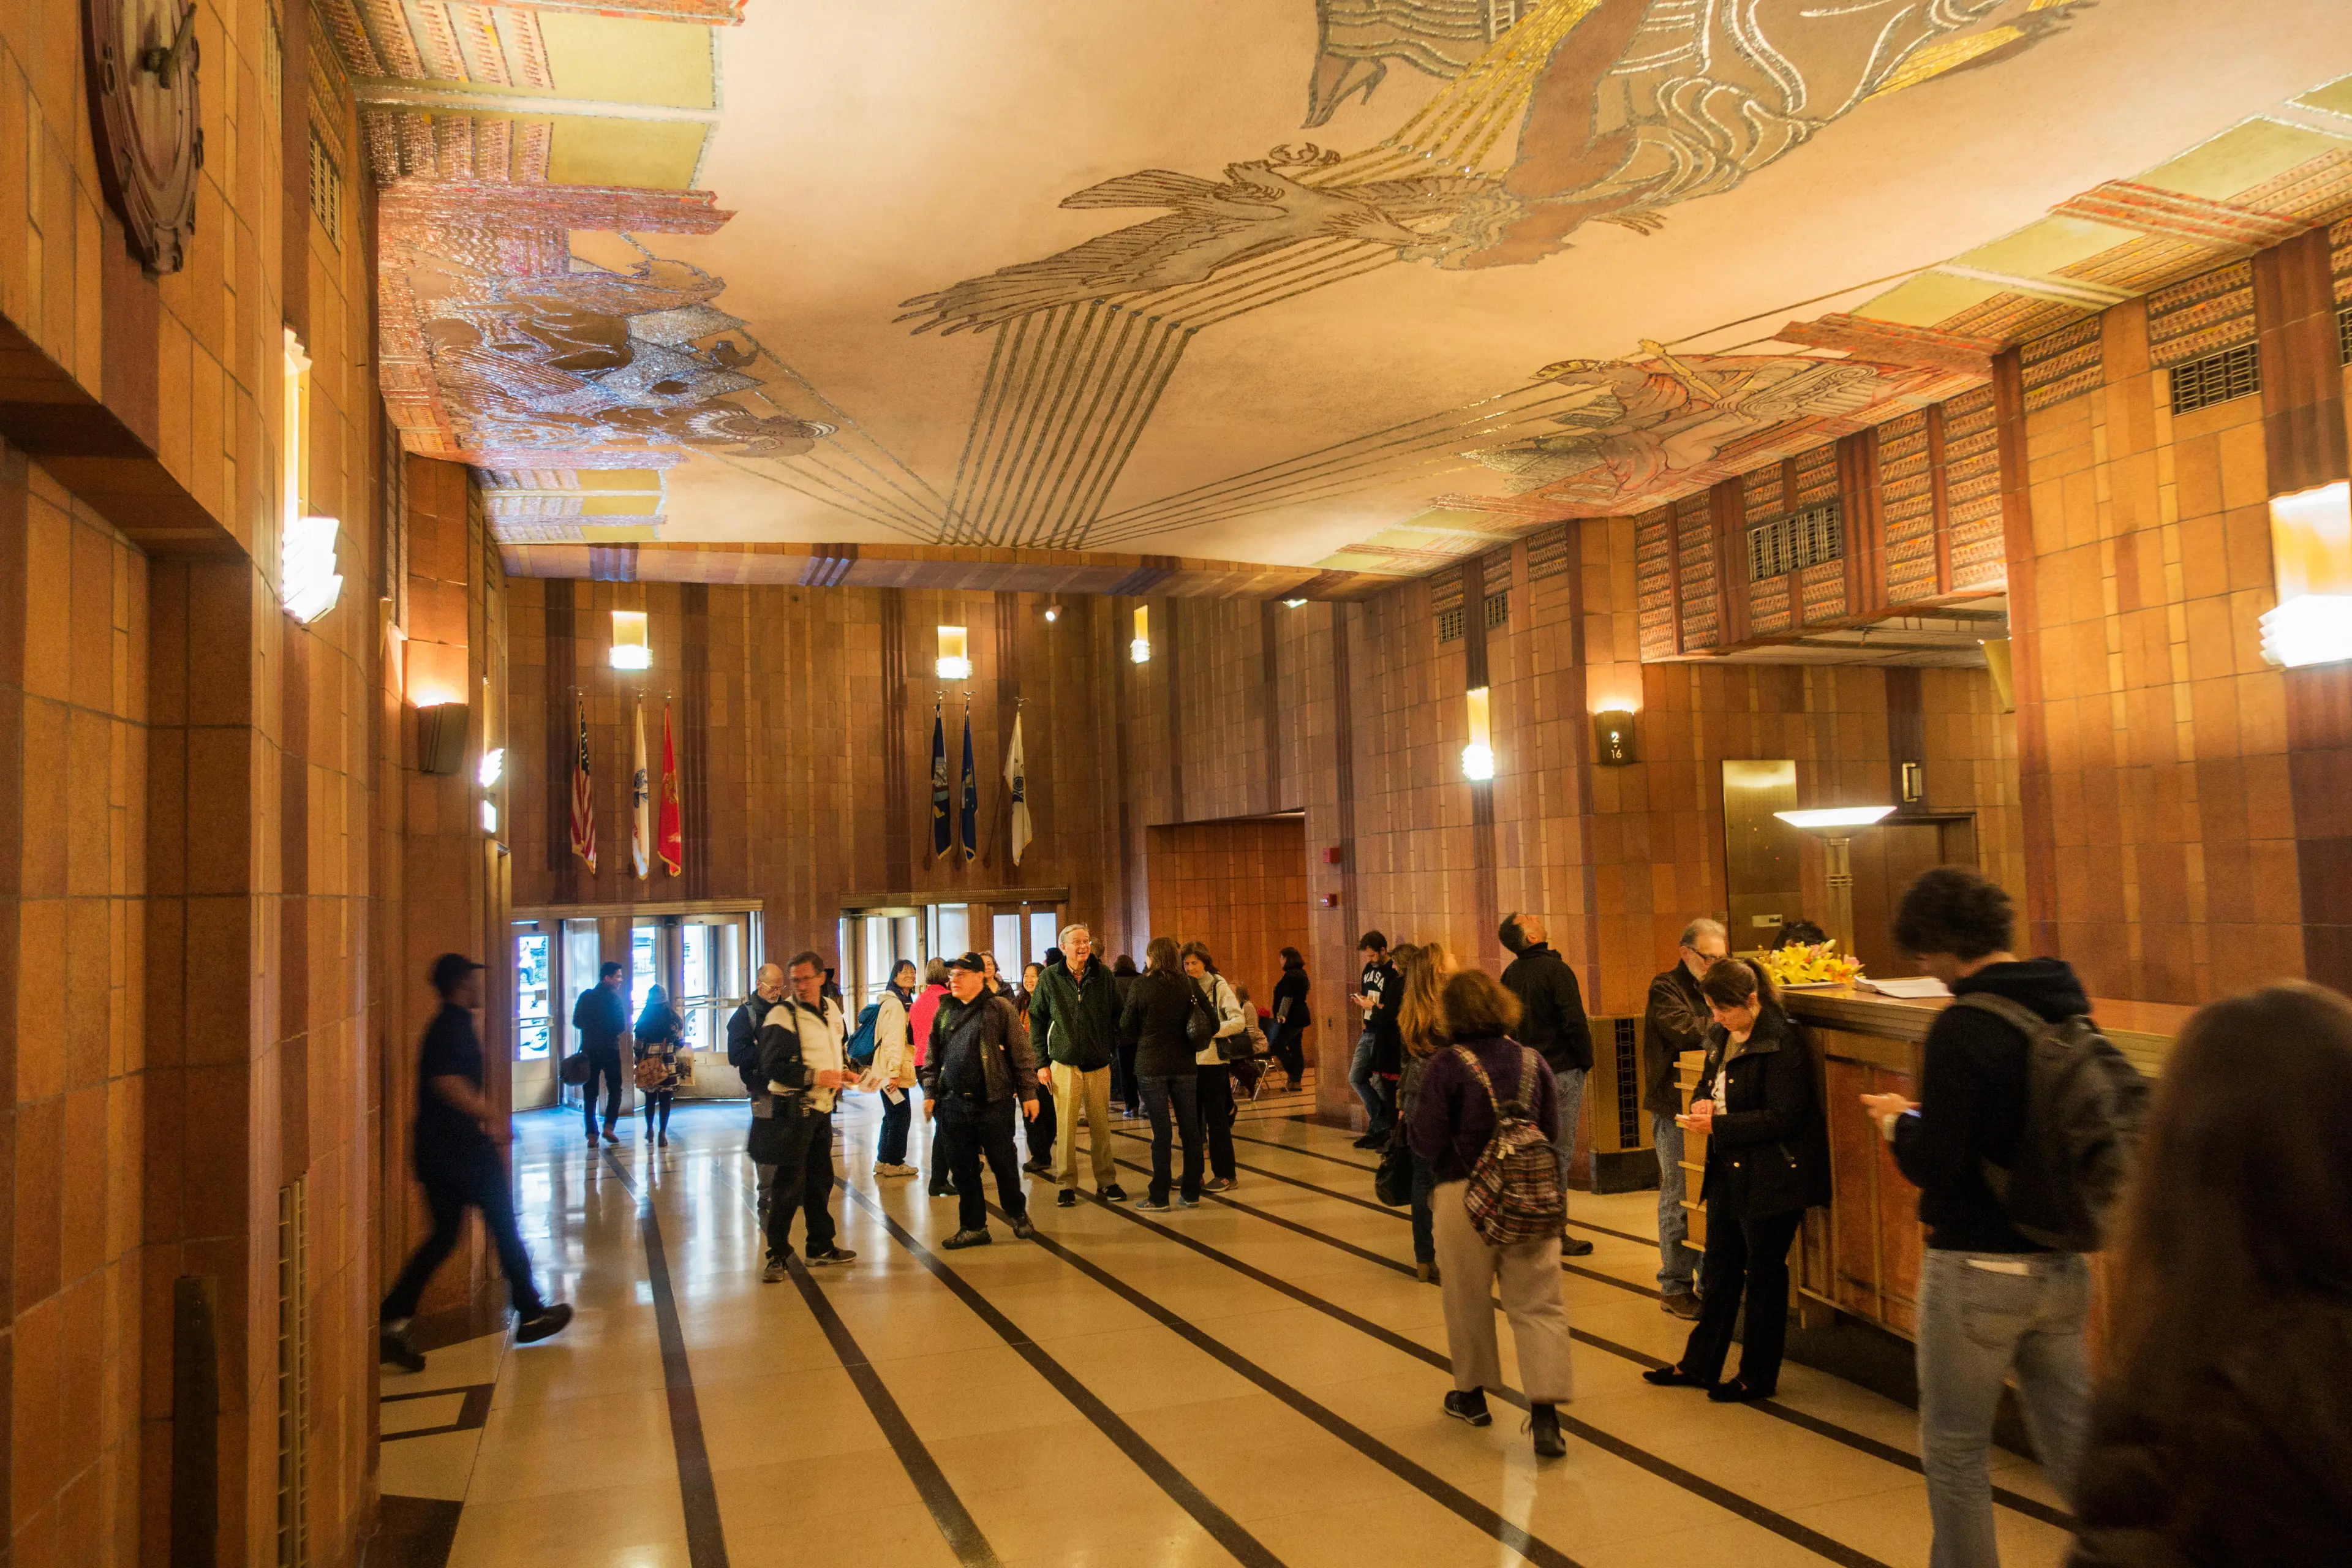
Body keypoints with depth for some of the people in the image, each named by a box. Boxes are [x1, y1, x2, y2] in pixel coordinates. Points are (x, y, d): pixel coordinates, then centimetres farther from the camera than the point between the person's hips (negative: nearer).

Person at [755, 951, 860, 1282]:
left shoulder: (831, 1009, 9)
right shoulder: (782, 1016, -14)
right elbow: (772, 1067, -21)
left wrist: (844, 1071, 6)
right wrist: (814, 1076, -24)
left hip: (821, 1107, 8)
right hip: (793, 1109, -8)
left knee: (821, 1179, 17)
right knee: (791, 1183, -6)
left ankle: (821, 1247, 29)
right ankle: (778, 1256, 3)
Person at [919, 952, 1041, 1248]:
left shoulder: (1000, 1008, -3)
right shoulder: (944, 1012, 11)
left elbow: (1021, 1054, -3)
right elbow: (932, 1057, 17)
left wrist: (1029, 1093, -5)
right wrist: (930, 1093, 11)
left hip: (993, 1103, -4)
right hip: (953, 1104, 4)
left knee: (1003, 1162, 5)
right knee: (963, 1168, 7)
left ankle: (1018, 1215, 26)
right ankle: (974, 1227, 18)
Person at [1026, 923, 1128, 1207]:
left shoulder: (1105, 976, 2)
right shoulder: (1049, 978, -2)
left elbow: (1117, 1016, 10)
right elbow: (1037, 1020, 4)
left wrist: (1113, 1051, 5)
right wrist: (1042, 1061, 0)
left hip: (1099, 1064, 2)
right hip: (1065, 1063, -1)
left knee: (1101, 1125, 7)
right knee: (1066, 1128, 0)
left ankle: (1106, 1181, 19)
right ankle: (1066, 1184, 10)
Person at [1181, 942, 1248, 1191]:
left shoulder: (1219, 986, -5)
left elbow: (1238, 1021, -13)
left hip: (1213, 1061, -5)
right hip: (1188, 1061, 5)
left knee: (1216, 1119, 1)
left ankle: (1226, 1175, 9)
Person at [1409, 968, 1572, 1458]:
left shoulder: (1445, 1066, -13)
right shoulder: (1533, 1062, -2)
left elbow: (1428, 1143, -12)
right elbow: (1553, 1134, 4)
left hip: (1463, 1194, -2)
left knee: (1468, 1301, 15)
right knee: (1538, 1303, 5)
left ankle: (1472, 1394, 31)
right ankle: (1545, 1410, -4)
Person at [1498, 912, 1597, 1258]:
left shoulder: (1509, 974, 5)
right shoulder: (1556, 969, -15)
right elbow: (1575, 1022, -18)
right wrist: (1586, 1061, -4)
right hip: (1561, 1071, -7)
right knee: (1559, 1153, -2)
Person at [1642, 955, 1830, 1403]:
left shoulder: (1782, 1042, -19)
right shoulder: (1723, 1036, 7)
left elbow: (1782, 1117, -22)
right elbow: (1710, 1081, 21)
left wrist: (1718, 1125, -21)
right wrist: (1703, 1102, -2)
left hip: (1771, 1178, -8)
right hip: (1729, 1173, 8)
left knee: (1764, 1276, 6)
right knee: (1719, 1270, 17)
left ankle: (1758, 1378, 20)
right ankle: (1700, 1364, 28)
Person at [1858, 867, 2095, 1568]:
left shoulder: (1962, 1028, -20)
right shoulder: (2070, 1009, 2)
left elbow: (1934, 1164, -21)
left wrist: (1897, 1120, -1)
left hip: (1979, 1271, -7)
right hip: (2063, 1266, 7)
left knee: (1954, 1451, 9)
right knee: (2074, 1444, 17)